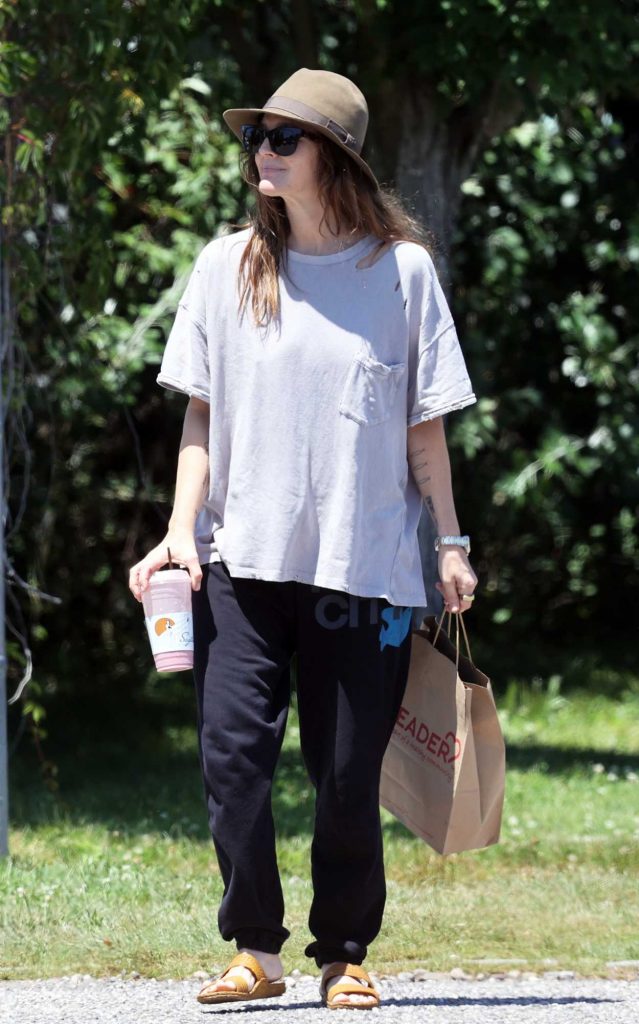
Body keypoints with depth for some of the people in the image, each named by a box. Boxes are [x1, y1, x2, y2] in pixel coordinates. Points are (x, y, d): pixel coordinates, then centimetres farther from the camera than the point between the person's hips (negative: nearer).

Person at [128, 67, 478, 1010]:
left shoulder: (401, 268, 3)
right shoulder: (227, 266, 8)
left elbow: (425, 424, 7)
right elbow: (200, 411, 9)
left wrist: (451, 543, 4)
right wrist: (180, 530, 0)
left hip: (363, 564, -1)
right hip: (240, 560, 1)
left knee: (349, 775, 1)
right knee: (232, 753, -10)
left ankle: (344, 956, 15)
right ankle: (255, 950, 0)